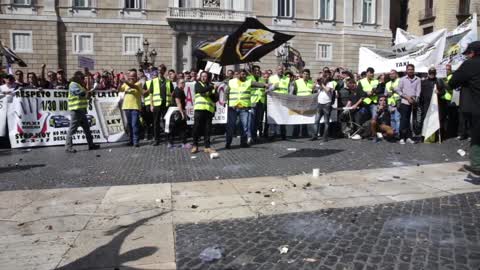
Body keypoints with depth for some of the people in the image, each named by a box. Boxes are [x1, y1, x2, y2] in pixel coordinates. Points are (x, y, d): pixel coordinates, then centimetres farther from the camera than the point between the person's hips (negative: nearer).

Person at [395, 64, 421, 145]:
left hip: (414, 102, 2)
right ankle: (402, 138, -2)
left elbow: (418, 90, 3)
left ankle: (408, 137, 12)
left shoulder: (417, 79, 7)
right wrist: (407, 97, -7)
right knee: (403, 120, -5)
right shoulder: (402, 79, 5)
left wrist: (415, 98, -14)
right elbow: (398, 90, 3)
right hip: (405, 102, -2)